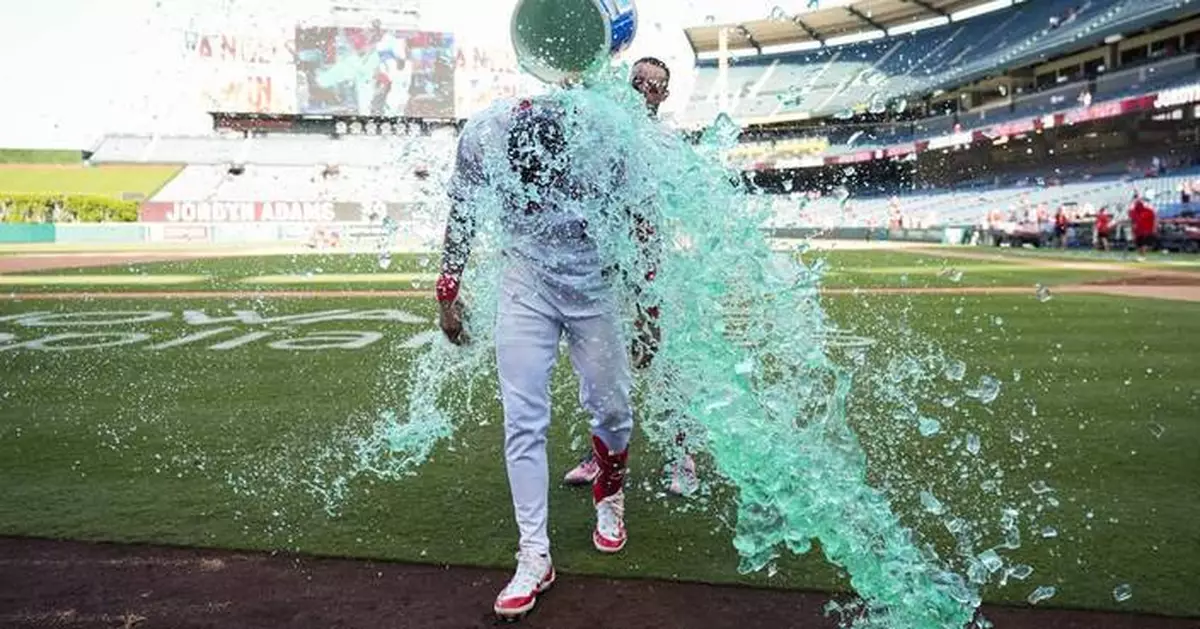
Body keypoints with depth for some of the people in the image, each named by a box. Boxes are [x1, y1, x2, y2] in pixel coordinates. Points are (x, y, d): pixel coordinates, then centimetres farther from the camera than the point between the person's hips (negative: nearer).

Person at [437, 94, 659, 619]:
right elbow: (462, 217, 2)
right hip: (526, 287, 1)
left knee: (610, 408, 9)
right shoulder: (484, 133, -14)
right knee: (523, 420, -2)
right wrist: (447, 294, 5)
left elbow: (639, 226, -5)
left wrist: (648, 310, -3)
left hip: (595, 287, 0)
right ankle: (534, 555, 11)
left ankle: (609, 498, 42)